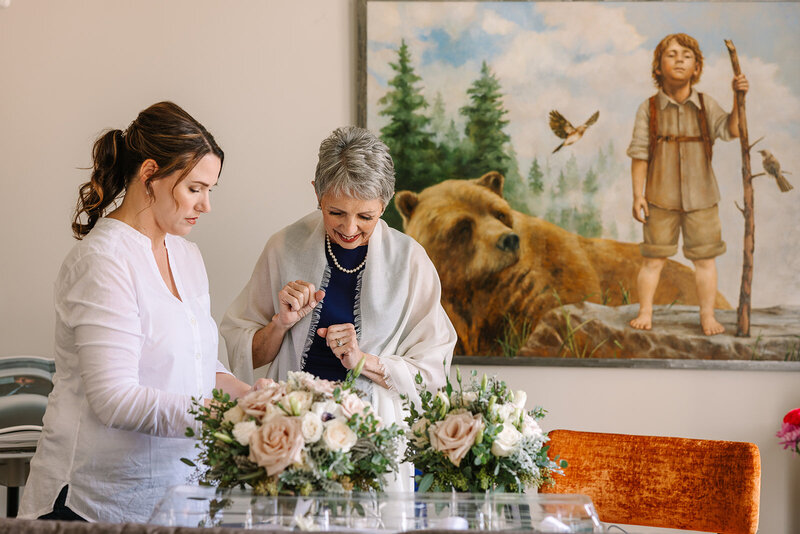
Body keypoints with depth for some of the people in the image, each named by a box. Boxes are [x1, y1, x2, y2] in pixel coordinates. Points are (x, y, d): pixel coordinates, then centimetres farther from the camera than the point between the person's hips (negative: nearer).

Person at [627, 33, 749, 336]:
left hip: (700, 197, 2)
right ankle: (645, 313, 14)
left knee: (705, 259, 6)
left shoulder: (706, 105, 3)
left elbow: (732, 131, -7)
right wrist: (637, 195, -7)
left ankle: (707, 316, 15)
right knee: (653, 258, 3)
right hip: (661, 198, -1)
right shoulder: (649, 109, -3)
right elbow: (639, 154, -3)